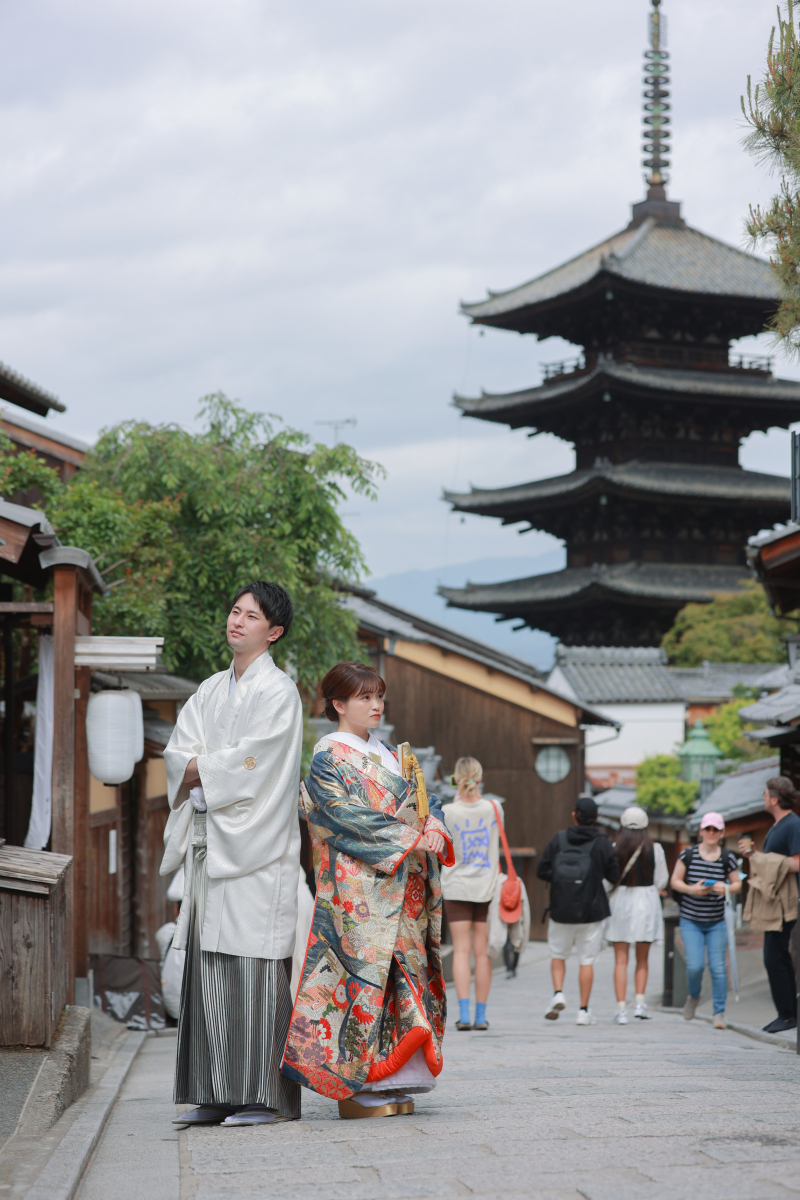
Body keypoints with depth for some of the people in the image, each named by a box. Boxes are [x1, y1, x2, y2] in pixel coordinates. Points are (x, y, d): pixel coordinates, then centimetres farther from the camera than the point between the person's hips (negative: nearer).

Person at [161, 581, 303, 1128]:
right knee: (210, 965, 4)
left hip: (256, 846, -7)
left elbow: (251, 762, -13)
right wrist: (217, 768, -9)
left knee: (256, 966, -9)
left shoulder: (278, 690, -3)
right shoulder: (211, 691, 18)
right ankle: (218, 1095, 8)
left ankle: (269, 1097, -7)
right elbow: (178, 753, 10)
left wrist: (199, 767, -2)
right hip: (212, 844, 7)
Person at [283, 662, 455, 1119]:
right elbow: (347, 815, -14)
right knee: (363, 966, -10)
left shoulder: (391, 756, 21)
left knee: (402, 971, 4)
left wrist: (435, 831, -7)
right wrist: (410, 838, -18)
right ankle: (356, 1086, -7)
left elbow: (425, 801, 16)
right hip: (357, 885, -8)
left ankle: (392, 1085, 7)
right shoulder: (329, 756, -3)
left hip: (401, 886, 8)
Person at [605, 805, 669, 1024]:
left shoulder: (614, 849, -5)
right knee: (642, 959, 15)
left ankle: (621, 1008, -4)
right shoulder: (655, 849, -4)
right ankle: (640, 1002, 1)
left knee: (620, 960, 3)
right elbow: (661, 881, 2)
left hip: (620, 902, -1)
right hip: (646, 903, 1)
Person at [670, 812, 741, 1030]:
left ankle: (719, 1013, 6)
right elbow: (675, 881, 0)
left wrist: (727, 888, -16)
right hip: (690, 921, -1)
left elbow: (737, 884, 7)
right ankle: (693, 996, 24)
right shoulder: (688, 854, -5)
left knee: (718, 967, -5)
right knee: (695, 965, -9)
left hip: (717, 922, 1)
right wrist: (691, 889, -19)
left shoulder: (727, 858, -2)